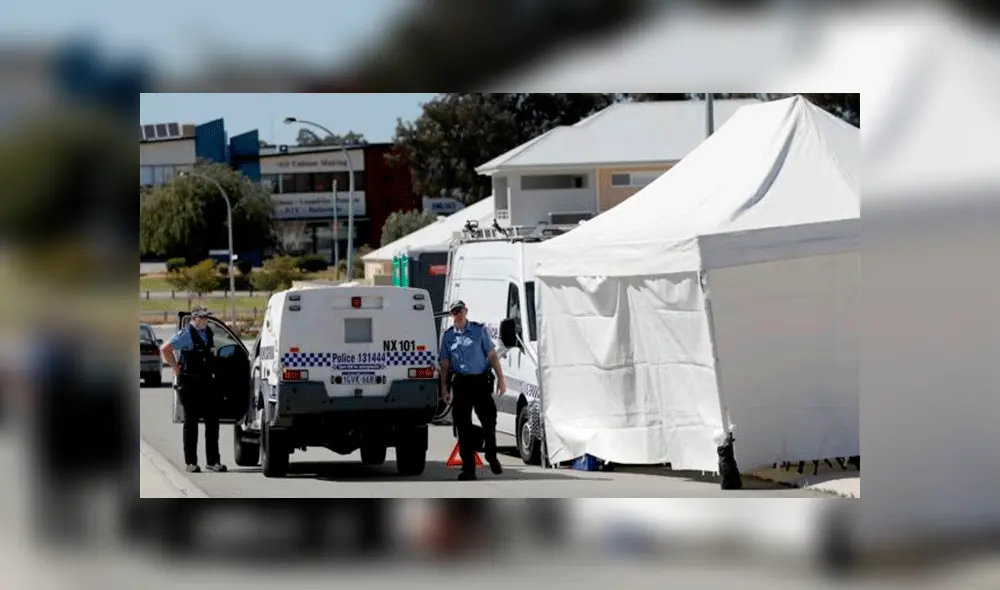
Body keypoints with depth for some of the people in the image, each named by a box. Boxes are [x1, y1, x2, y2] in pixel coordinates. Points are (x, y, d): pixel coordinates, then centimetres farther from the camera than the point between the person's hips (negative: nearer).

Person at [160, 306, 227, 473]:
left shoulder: (208, 332, 10)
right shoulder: (186, 334, -11)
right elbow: (166, 349, -15)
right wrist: (176, 368, -11)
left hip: (206, 382, 7)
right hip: (190, 383, -7)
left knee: (212, 421, 6)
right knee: (191, 422, -1)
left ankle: (213, 461, 11)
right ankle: (191, 462, 4)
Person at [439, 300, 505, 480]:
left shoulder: (479, 330, 3)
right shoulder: (448, 336, 9)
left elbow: (492, 355, 3)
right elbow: (445, 364, 12)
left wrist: (500, 378, -3)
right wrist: (444, 388, 6)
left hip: (481, 381, -1)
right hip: (461, 383, 1)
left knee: (489, 420, -2)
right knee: (463, 425, -2)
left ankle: (492, 457, 22)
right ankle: (468, 468, 2)